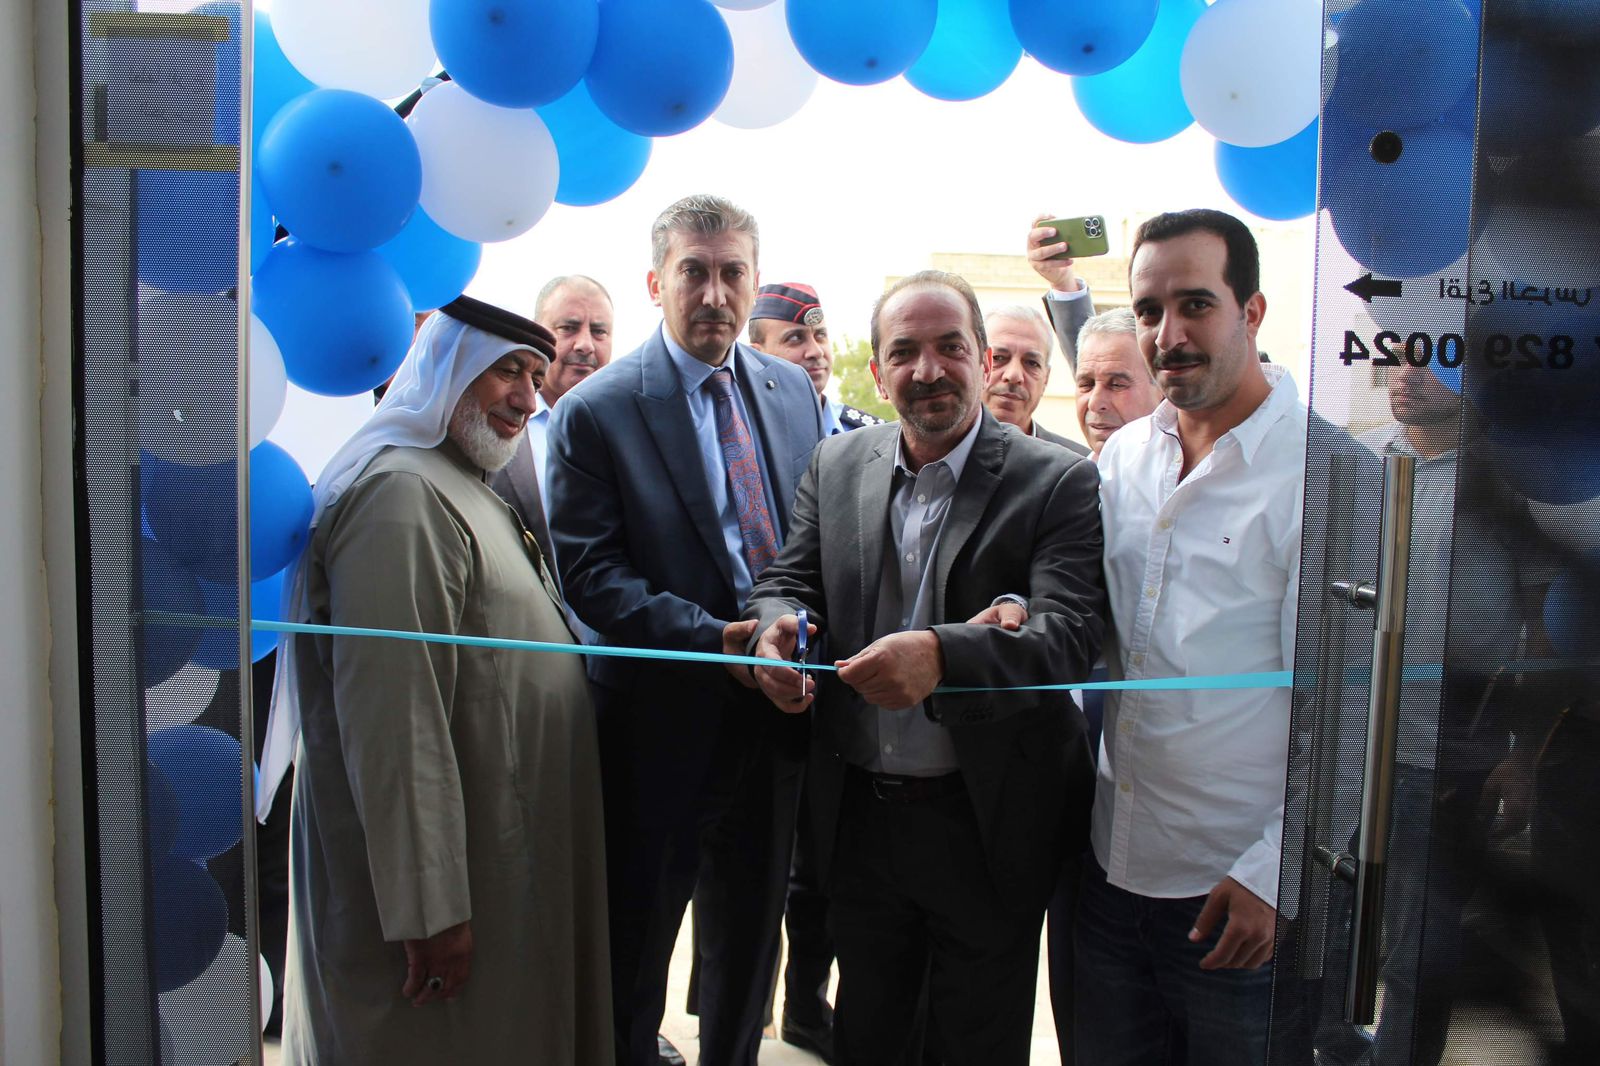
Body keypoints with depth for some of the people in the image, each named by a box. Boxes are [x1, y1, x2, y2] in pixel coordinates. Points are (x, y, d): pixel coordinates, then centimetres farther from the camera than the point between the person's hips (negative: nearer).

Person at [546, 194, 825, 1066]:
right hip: (660, 724, -4)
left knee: (751, 935, 22)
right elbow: (591, 573, -15)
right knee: (634, 953, 14)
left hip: (773, 710, 5)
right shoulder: (595, 411, -10)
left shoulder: (793, 390, 5)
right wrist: (721, 640, -23)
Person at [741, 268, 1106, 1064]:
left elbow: (1071, 632, -23)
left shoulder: (1057, 483, -12)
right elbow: (786, 581, 4)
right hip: (857, 817, 4)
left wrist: (942, 656, -42)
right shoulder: (836, 465, 2)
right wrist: (777, 631, -21)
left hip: (985, 826, -3)